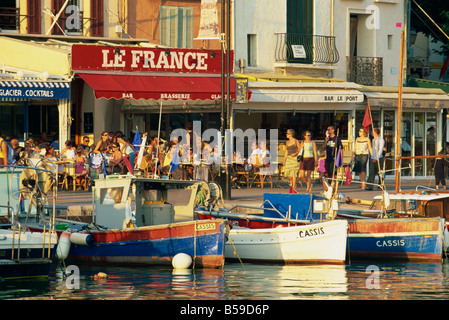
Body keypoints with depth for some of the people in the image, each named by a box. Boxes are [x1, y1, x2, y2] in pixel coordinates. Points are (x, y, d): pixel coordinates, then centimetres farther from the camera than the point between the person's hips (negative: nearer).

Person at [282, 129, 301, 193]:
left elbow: (300, 150, -2)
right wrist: (284, 160, 13)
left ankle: (293, 188, -6)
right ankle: (292, 183, 28)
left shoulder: (296, 141, -3)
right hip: (288, 158, 6)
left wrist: (295, 153, -19)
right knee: (288, 174, 1)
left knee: (294, 173, -9)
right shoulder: (287, 142, 15)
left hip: (295, 158, -6)